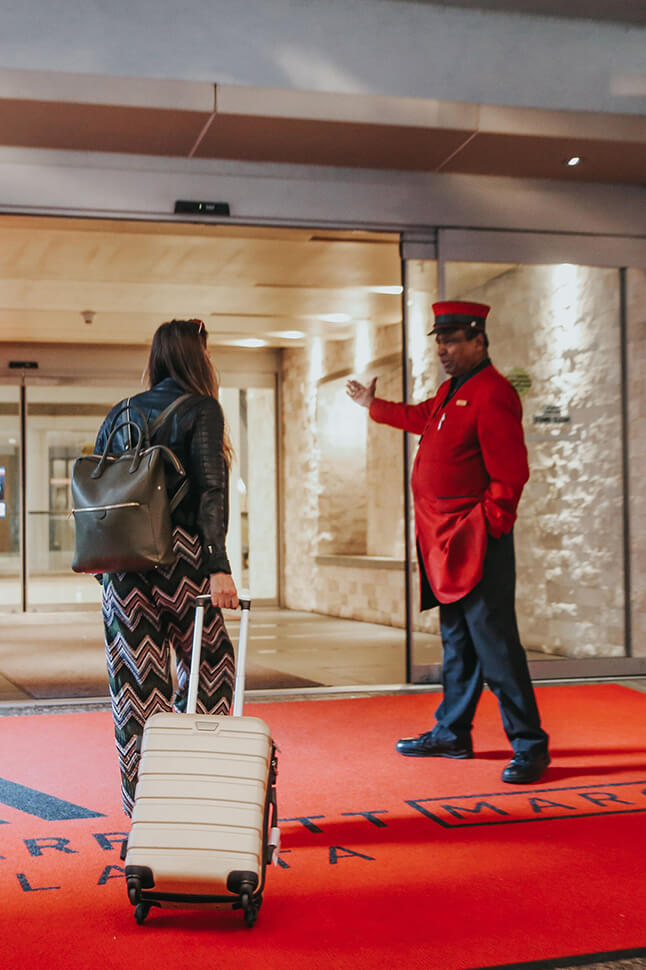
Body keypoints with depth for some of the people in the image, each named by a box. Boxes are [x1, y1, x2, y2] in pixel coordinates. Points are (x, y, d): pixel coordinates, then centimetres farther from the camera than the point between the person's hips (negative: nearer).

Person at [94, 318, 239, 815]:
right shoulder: (201, 409, -1)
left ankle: (143, 805, 12)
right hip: (177, 555, -5)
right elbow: (211, 489, -11)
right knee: (208, 666, 10)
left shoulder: (121, 413, 15)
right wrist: (218, 566, -15)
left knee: (136, 677, 7)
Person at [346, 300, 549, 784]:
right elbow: (420, 417, 37)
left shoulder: (493, 394, -15)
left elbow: (511, 473, -19)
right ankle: (452, 733, 28)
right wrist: (374, 405, 47)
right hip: (445, 544, 10)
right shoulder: (450, 391, 15)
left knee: (495, 643, -8)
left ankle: (530, 747, 0)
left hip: (477, 544, -10)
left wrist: (487, 527, -18)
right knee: (457, 643, 17)